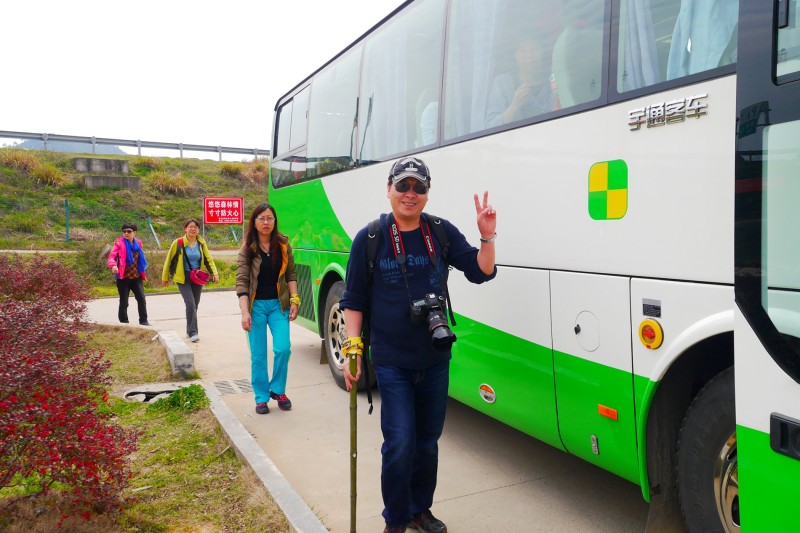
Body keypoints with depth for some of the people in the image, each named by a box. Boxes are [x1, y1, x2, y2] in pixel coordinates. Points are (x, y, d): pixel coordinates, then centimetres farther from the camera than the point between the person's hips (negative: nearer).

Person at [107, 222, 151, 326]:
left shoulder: (138, 243, 9)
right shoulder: (119, 243, -4)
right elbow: (112, 256, -15)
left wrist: (142, 273, 19)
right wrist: (113, 265, -35)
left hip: (136, 277, 3)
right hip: (123, 277, -3)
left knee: (141, 299, -3)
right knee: (124, 302, 4)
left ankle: (143, 321, 5)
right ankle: (124, 322, 14)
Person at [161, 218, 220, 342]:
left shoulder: (201, 244, 3)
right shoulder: (178, 243, -8)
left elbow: (209, 259, 7)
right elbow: (169, 260, 1)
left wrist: (215, 273, -8)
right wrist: (165, 277, 5)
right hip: (183, 278, -4)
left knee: (194, 305, 10)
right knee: (190, 303, -16)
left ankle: (190, 331, 25)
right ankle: (193, 332, -13)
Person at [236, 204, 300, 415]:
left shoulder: (283, 245, 2)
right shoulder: (247, 249, -4)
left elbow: (291, 274, 6)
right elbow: (241, 281, -8)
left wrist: (294, 300, -3)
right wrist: (245, 312, -15)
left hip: (278, 304, 1)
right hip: (256, 305, -1)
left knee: (283, 348, -8)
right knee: (258, 355, 4)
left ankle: (278, 390, 14)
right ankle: (261, 397, 18)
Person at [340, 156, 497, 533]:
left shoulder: (442, 232, 1)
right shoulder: (369, 238, -5)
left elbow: (481, 272, 1)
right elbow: (353, 301, -1)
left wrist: (487, 237, -15)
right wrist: (352, 349, -7)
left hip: (436, 359, 3)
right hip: (392, 363, -3)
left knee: (428, 441, 16)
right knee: (399, 444, -5)